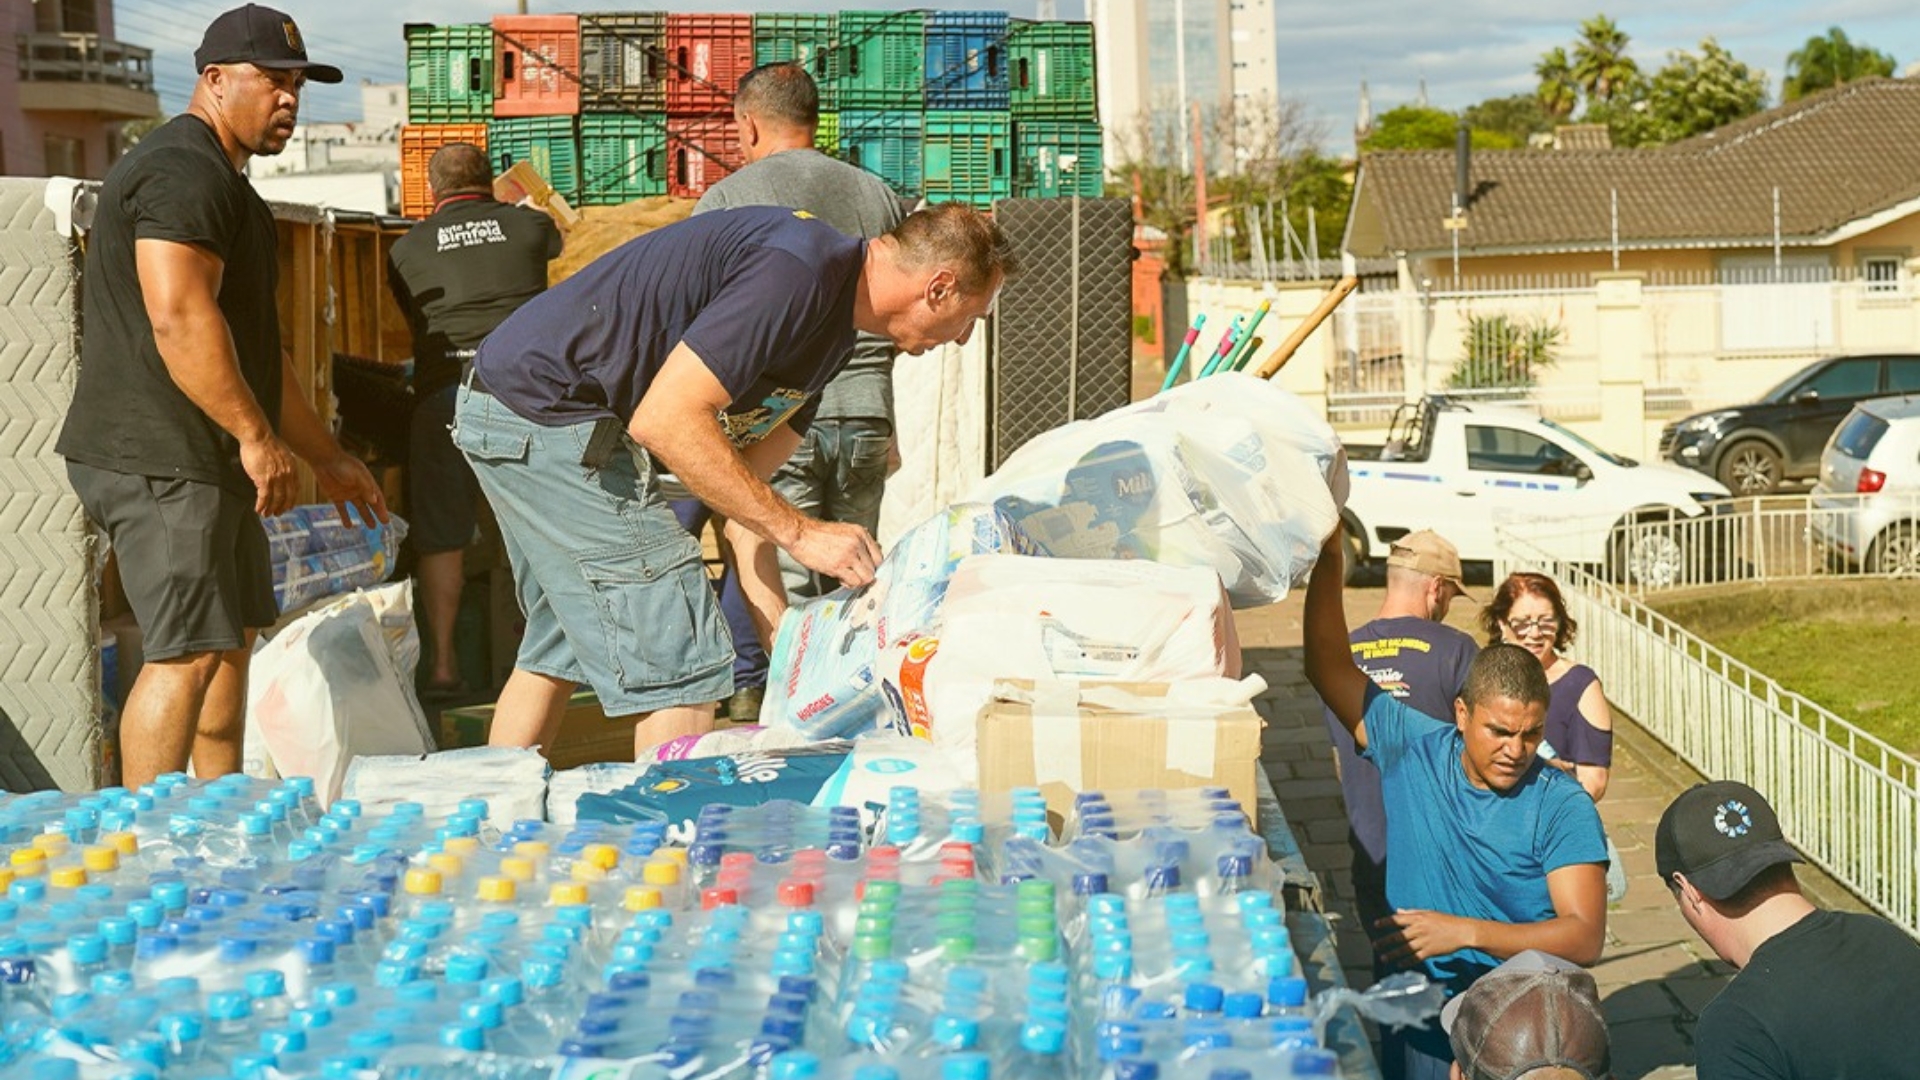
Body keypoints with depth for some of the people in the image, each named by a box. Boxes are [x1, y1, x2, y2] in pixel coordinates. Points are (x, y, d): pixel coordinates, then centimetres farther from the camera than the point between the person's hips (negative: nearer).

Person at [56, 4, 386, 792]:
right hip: (158, 461, -11)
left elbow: (256, 342, 26)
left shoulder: (222, 181, 23)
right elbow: (178, 318, -25)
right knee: (190, 653, -13)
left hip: (206, 462, 11)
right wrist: (259, 438, -24)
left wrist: (326, 458, 25)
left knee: (233, 637, 15)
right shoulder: (184, 173, -13)